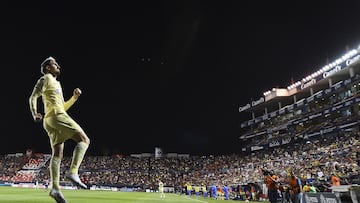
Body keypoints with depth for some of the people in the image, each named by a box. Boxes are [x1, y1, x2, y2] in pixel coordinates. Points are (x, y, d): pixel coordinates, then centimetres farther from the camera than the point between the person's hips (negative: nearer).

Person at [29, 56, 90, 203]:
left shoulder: (57, 83, 31)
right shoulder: (46, 78, 5)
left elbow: (62, 107, 32)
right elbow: (33, 97, -7)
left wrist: (74, 97, 22)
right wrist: (34, 114, -22)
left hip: (51, 121, 9)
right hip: (56, 116, -9)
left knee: (57, 154, 2)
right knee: (84, 140, -14)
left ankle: (55, 188, -1)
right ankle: (73, 172, -24)